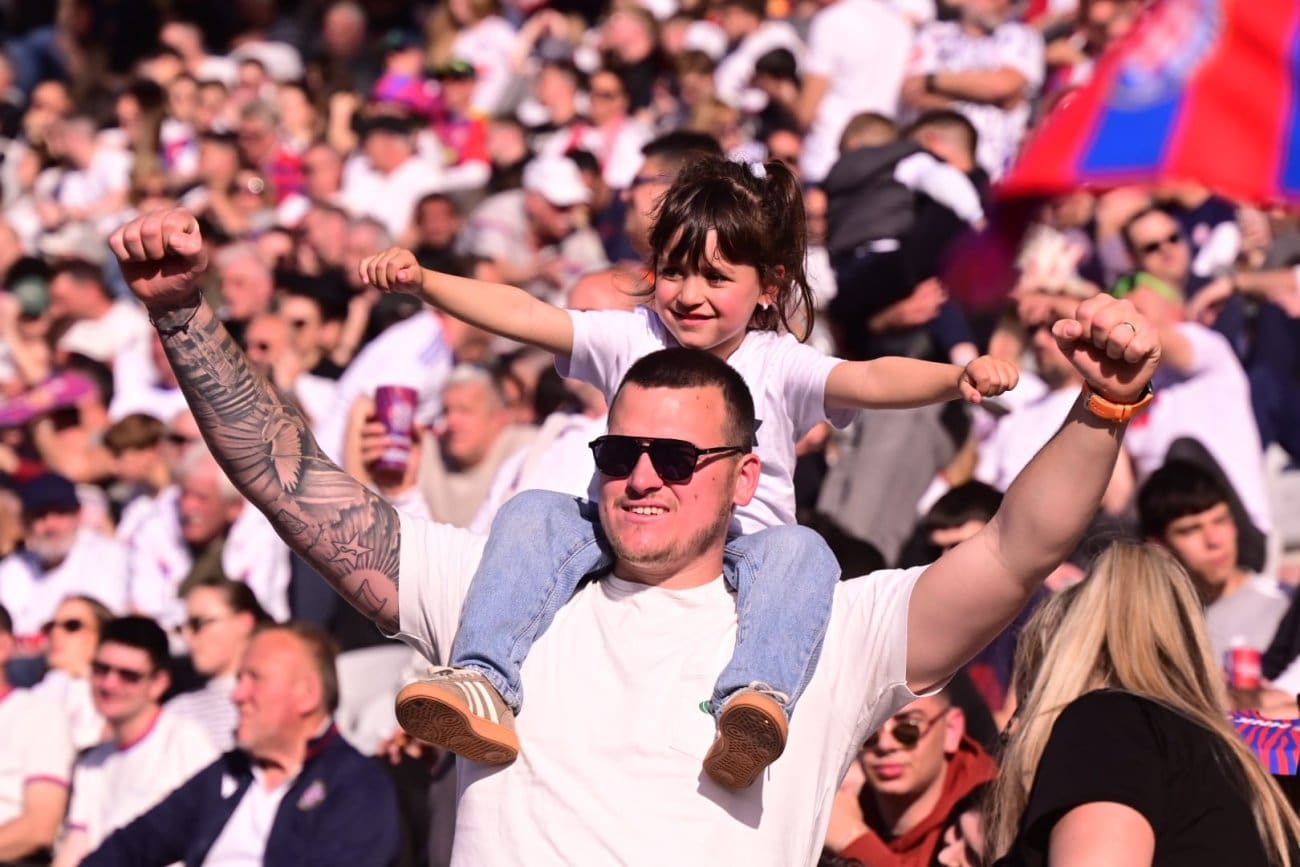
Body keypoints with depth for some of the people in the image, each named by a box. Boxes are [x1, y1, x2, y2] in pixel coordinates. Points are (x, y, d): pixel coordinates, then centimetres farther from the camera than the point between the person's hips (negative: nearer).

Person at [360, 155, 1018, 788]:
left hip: (738, 556, -2)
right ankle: (485, 685, -41)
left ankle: (755, 700, -60)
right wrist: (422, 282, -18)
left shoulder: (778, 365, 1)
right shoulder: (631, 340, 8)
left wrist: (957, 377, -38)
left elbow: (870, 379, -17)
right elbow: (523, 316, -3)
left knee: (797, 551, -34)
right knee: (535, 512, -24)